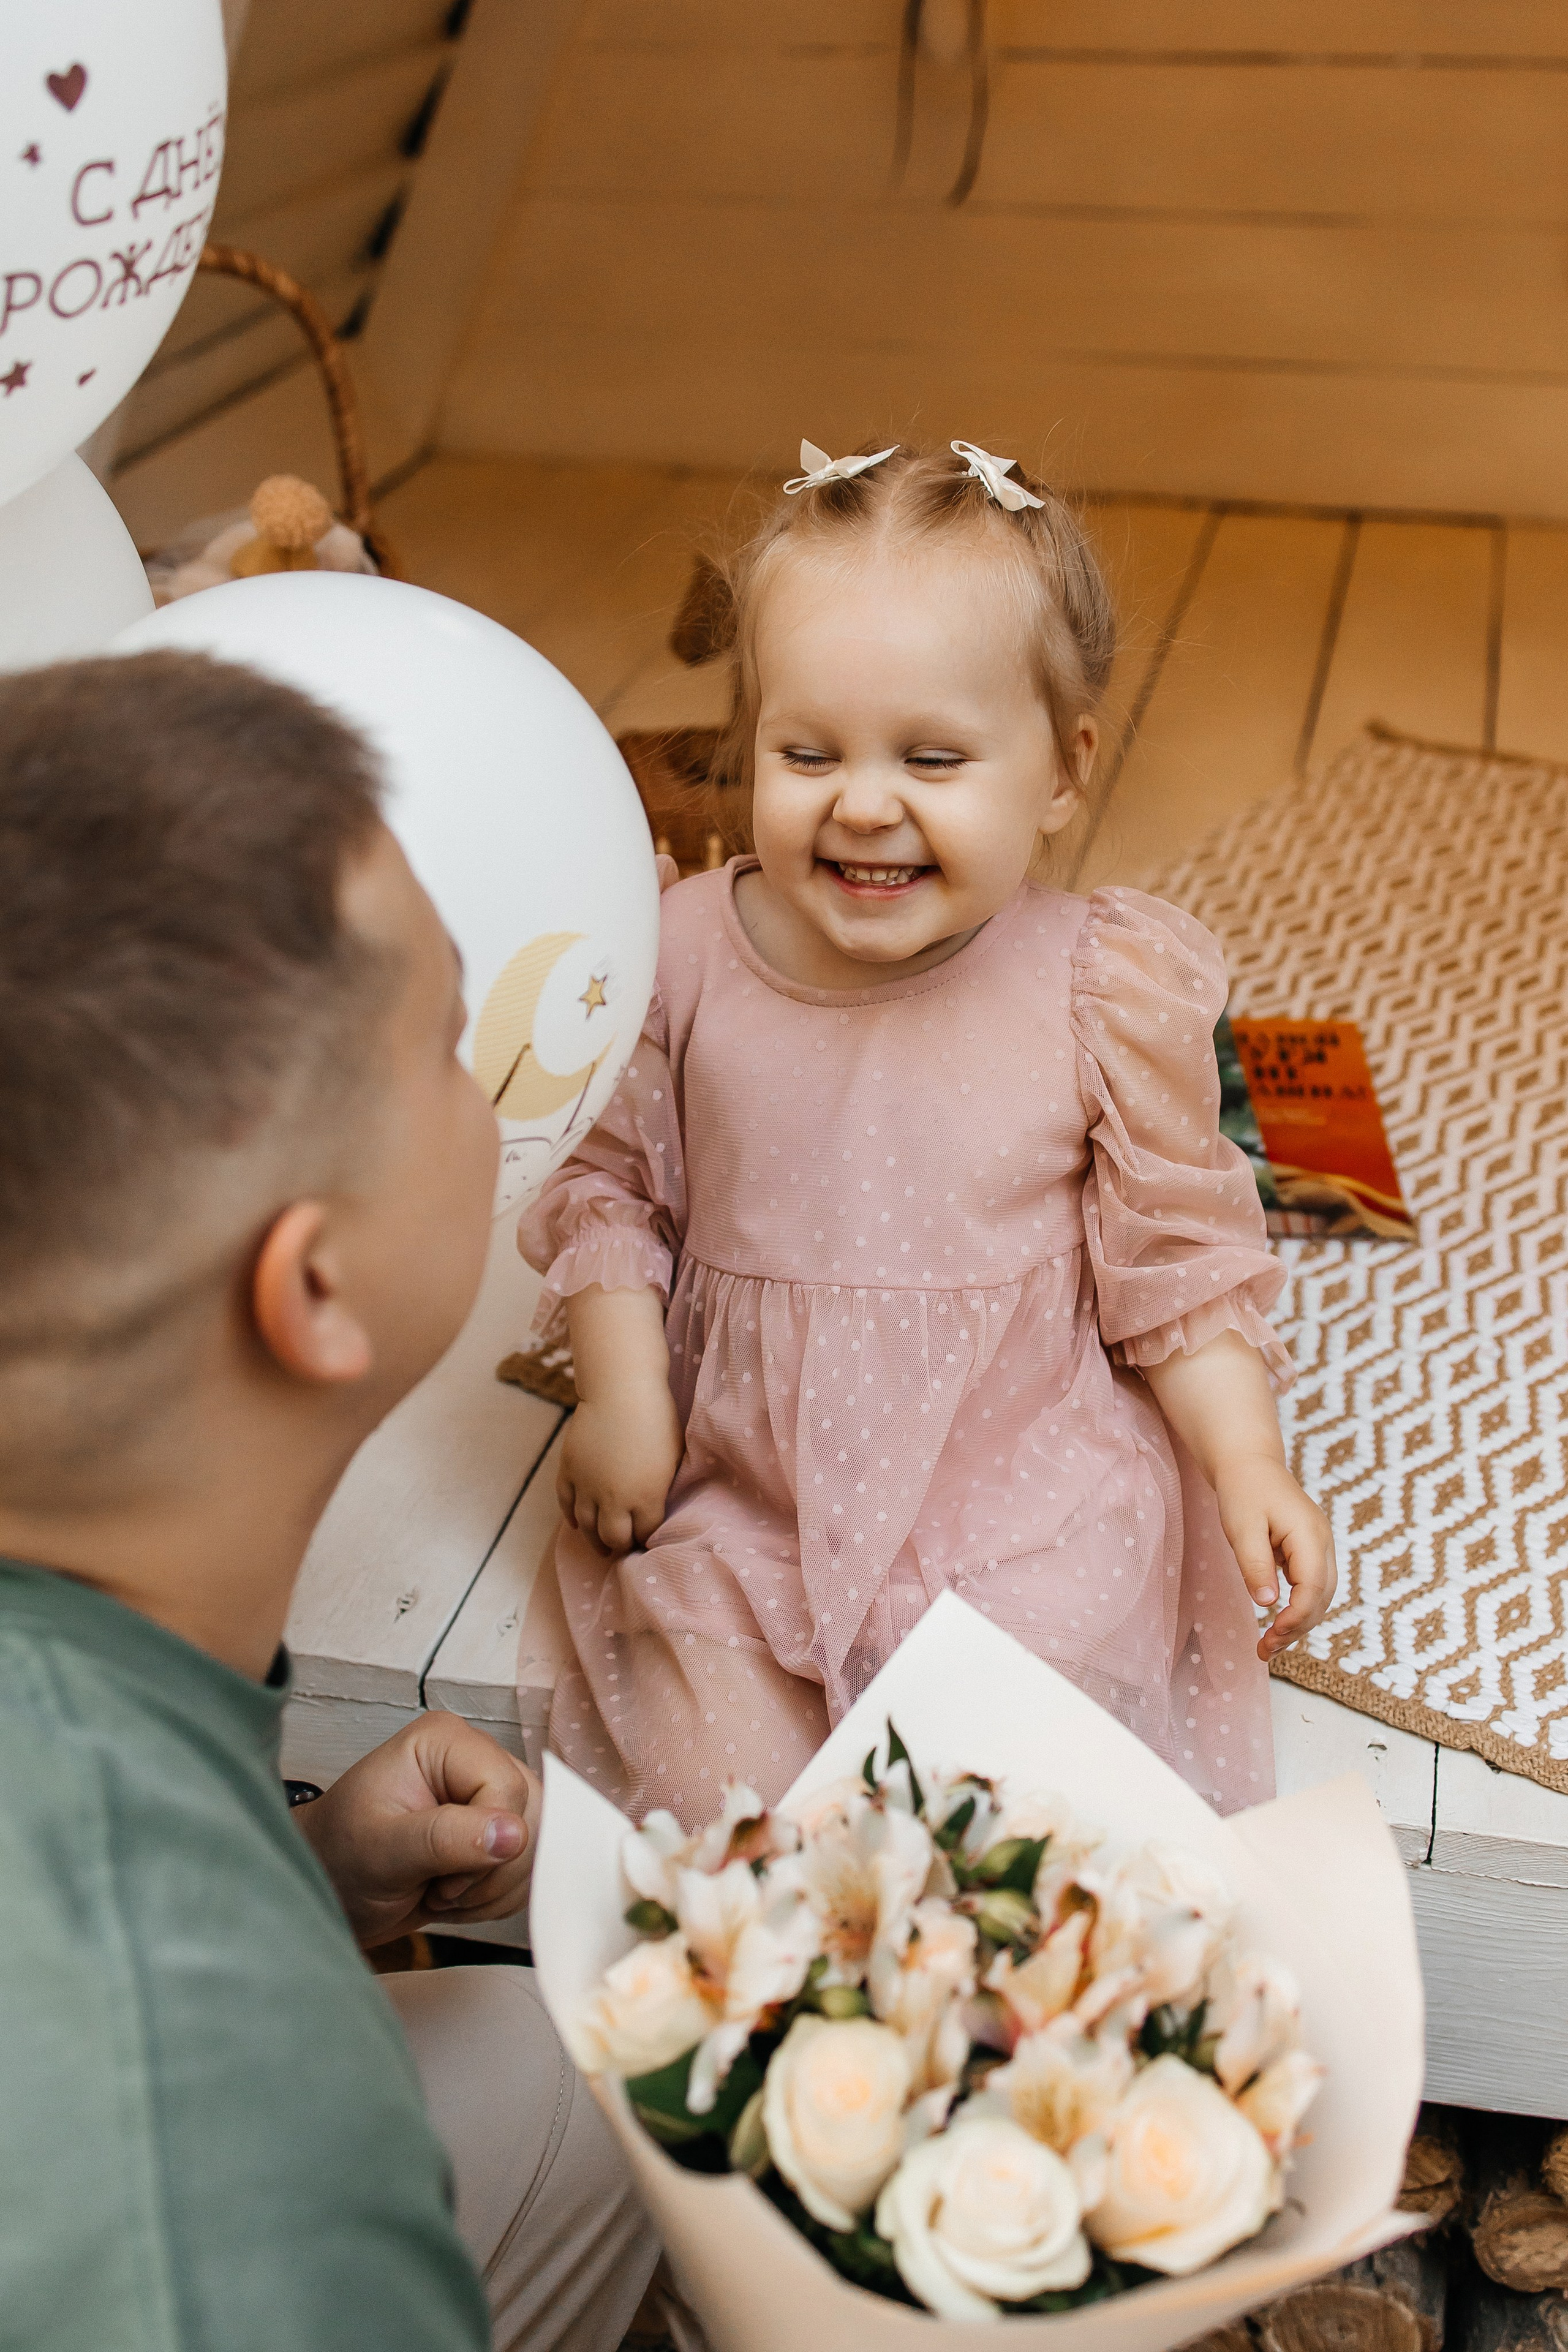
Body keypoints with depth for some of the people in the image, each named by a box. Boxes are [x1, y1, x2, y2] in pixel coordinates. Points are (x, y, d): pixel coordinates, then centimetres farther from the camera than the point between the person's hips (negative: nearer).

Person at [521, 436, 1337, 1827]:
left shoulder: (1108, 993, -12)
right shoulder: (685, 956, -9)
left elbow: (1176, 1248, -1)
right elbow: (611, 1181, 4)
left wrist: (1249, 1464, -7)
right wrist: (621, 1396, -4)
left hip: (1028, 1489, -1)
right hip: (736, 1485, 2)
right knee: (720, 1801, -8)